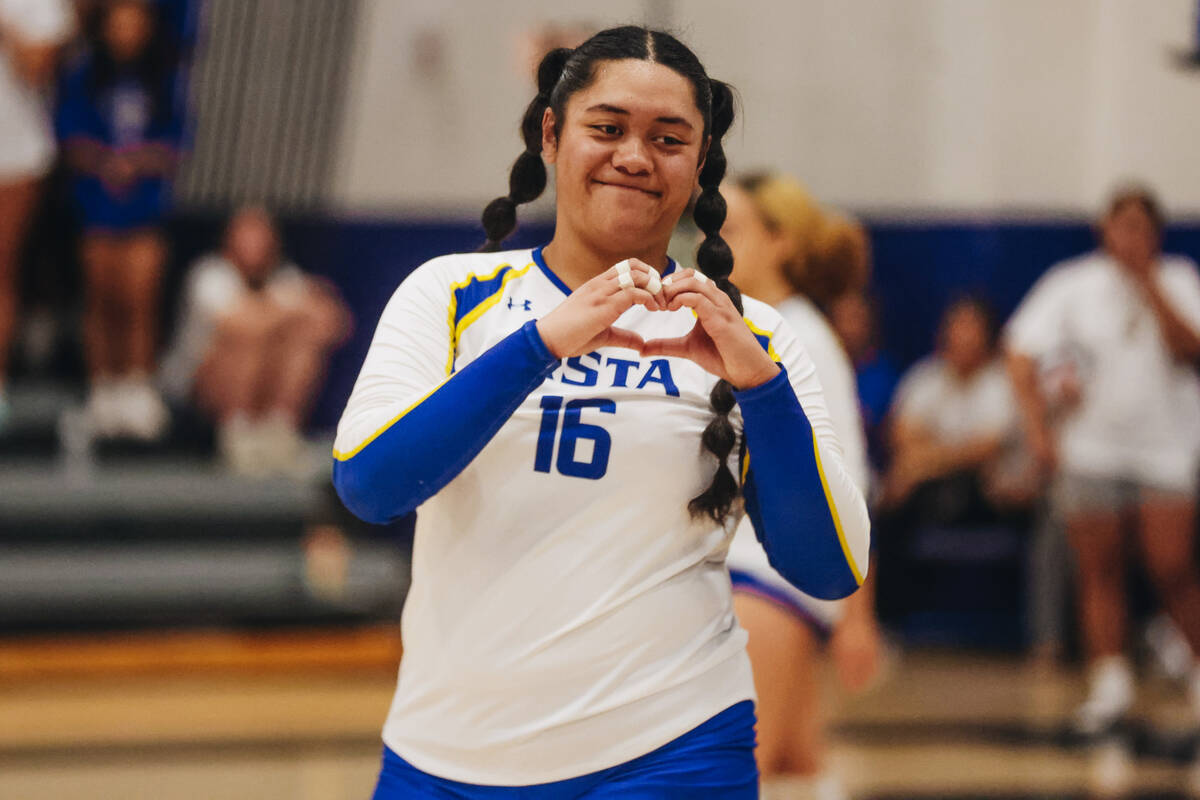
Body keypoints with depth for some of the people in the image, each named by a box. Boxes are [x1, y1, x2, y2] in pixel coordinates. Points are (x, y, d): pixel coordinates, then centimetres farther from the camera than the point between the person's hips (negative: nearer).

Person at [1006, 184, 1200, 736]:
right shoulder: (1072, 284, 3)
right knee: (1099, 570, -1)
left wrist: (1148, 283, -13)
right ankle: (1109, 681, 4)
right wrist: (1038, 430, -9)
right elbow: (1021, 355, 0)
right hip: (1091, 451, 1)